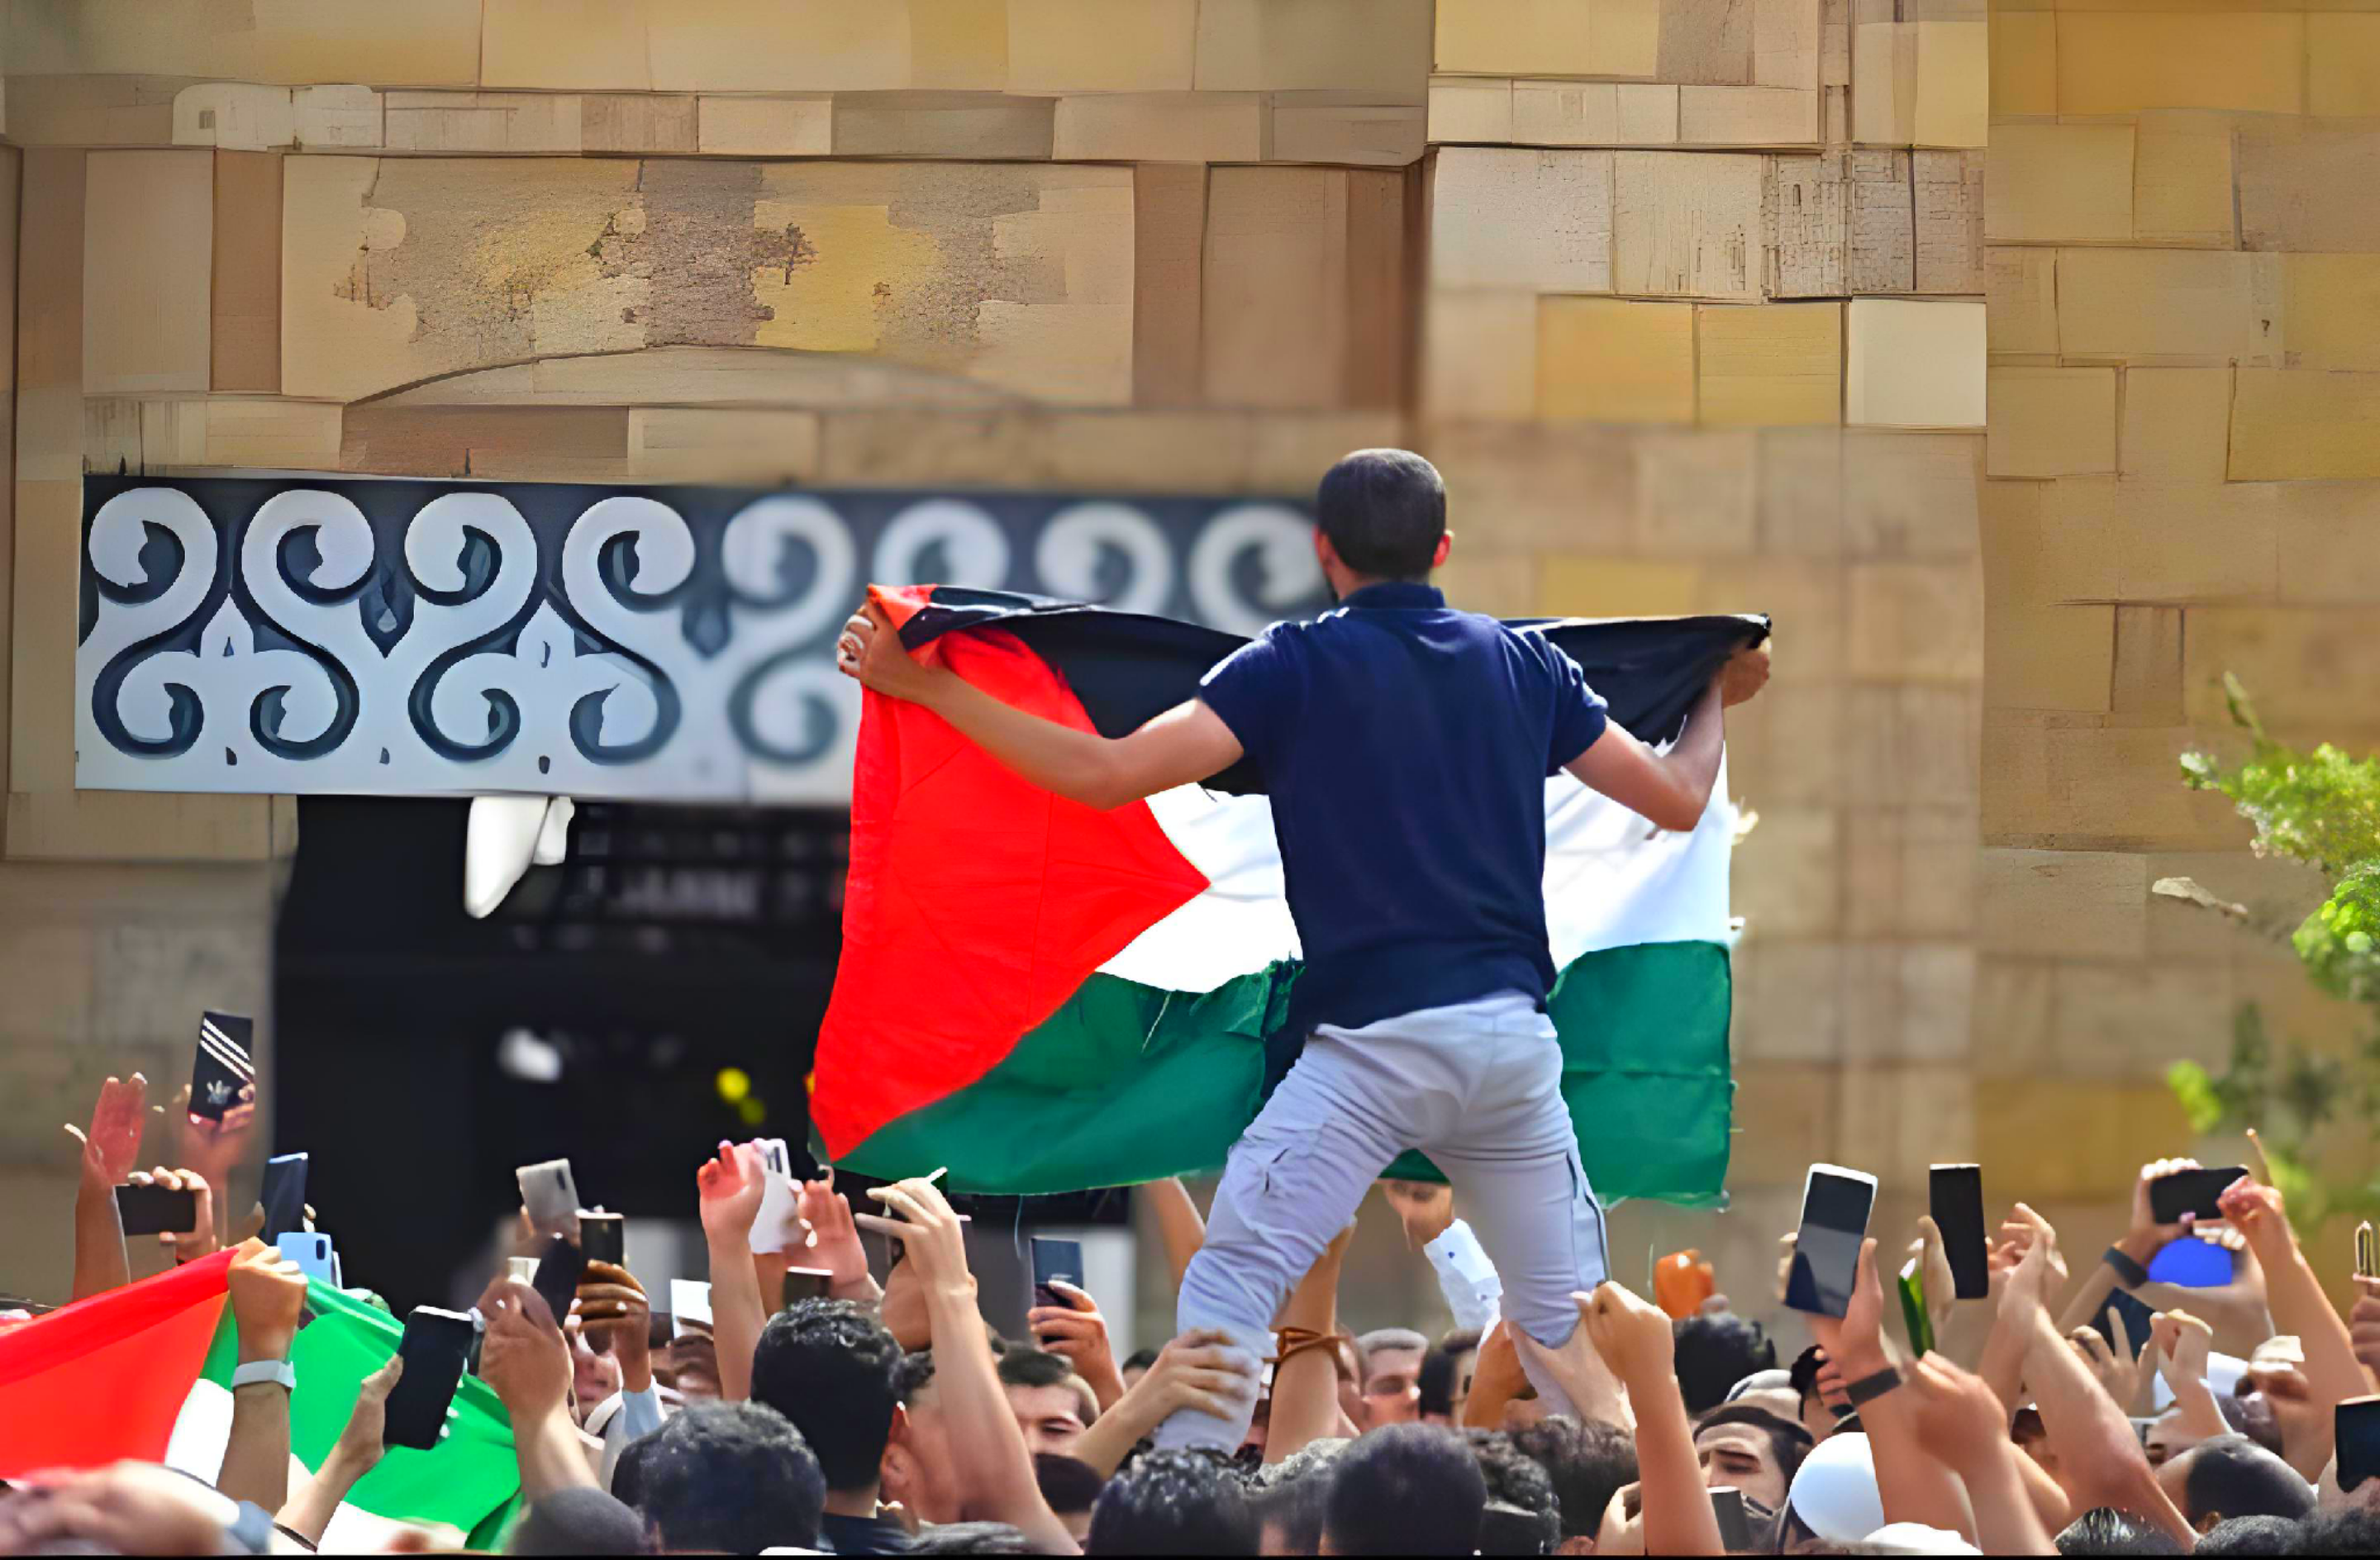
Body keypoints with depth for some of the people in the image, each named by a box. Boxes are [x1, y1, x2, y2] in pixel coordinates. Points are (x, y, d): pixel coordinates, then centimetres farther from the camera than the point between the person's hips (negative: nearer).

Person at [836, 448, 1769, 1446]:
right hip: (1515, 1035, 4)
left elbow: (1106, 774, -9)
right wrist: (1715, 701, 39)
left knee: (1234, 1281, -3)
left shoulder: (1296, 669, -1)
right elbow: (1679, 800, 17)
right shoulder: (1524, 664, 11)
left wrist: (923, 687, -3)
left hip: (1376, 1037, -4)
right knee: (1562, 1305, 16)